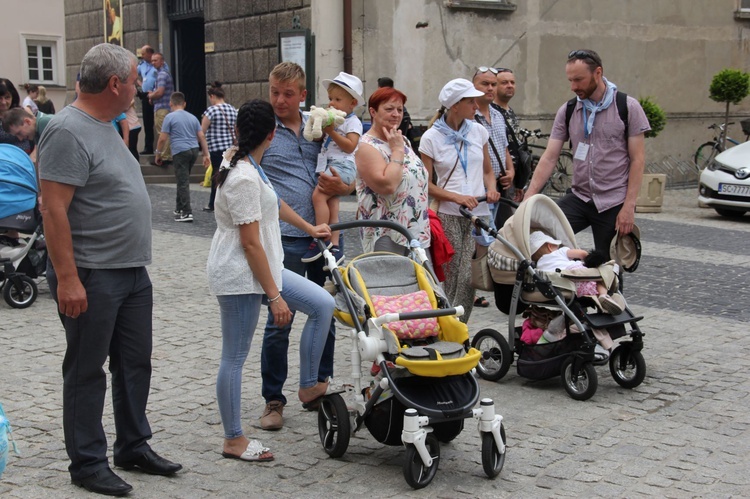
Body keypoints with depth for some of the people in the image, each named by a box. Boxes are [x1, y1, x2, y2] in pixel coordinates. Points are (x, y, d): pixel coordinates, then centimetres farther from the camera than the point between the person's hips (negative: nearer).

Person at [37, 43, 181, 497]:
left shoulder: (106, 127, 14)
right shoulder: (69, 131, -17)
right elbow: (55, 210, -22)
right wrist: (67, 277, -25)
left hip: (133, 273, 10)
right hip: (91, 279, -9)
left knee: (135, 364, 16)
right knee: (87, 371, 3)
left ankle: (134, 447, 30)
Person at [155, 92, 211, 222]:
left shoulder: (170, 117, -3)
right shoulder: (192, 117, 14)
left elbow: (163, 138, -6)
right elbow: (202, 137, 10)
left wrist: (158, 153, 6)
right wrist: (206, 155, 12)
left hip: (180, 151, -6)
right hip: (194, 150, 6)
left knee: (183, 182, -5)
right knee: (182, 180, 20)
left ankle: (187, 213, -9)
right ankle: (179, 208, 29)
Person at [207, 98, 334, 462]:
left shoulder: (237, 158, 7)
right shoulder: (244, 178, -23)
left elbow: (271, 202, 24)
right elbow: (251, 244, -23)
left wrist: (308, 228, 34)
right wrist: (275, 296, -19)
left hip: (258, 268, 10)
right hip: (240, 275, -10)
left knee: (323, 304, 8)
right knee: (235, 358, 1)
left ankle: (308, 386, 17)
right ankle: (233, 440, 12)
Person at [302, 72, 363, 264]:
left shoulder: (353, 122, -4)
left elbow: (350, 146, -16)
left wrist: (331, 132, -17)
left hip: (342, 165, -9)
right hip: (328, 165, 9)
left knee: (318, 196, -22)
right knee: (332, 204, 2)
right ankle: (335, 247, 0)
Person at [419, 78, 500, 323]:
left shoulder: (478, 131, 10)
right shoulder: (431, 138, -1)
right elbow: (426, 184, -2)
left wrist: (491, 188, -1)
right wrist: (458, 197, -15)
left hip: (478, 213, 3)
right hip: (448, 215, -3)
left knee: (469, 278, -6)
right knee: (449, 277, -4)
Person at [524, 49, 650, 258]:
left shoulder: (628, 107, -4)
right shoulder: (567, 111, 5)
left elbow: (637, 160, -6)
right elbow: (549, 158, 1)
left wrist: (629, 207, -13)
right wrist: (528, 198, -11)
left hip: (614, 204, -3)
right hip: (579, 199, 3)